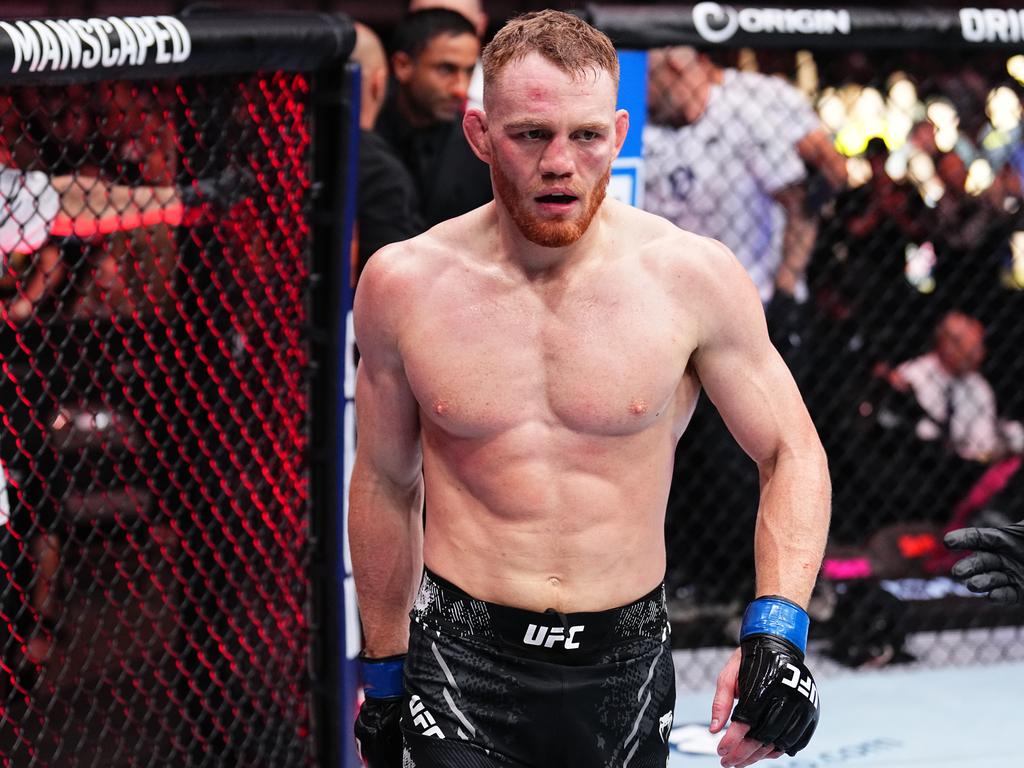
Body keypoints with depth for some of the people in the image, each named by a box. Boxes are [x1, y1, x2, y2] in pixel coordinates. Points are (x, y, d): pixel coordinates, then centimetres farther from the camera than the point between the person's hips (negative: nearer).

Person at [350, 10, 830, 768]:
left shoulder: (692, 277, -5)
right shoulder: (404, 285, -2)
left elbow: (792, 455, 3)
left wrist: (777, 635, -10)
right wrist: (384, 674, 15)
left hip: (626, 671, 1)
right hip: (463, 663, -1)